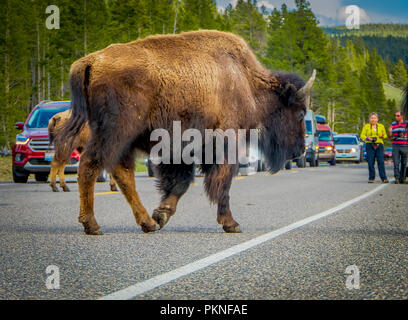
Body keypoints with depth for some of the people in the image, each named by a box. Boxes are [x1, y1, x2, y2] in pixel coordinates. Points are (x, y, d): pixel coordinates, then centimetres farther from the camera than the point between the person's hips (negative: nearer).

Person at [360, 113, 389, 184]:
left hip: (379, 145, 0)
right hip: (369, 145, 0)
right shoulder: (366, 126, 10)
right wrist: (367, 138, -15)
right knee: (371, 162, -5)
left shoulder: (381, 126, 13)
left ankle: (384, 178, -10)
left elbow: (385, 135, 17)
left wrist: (383, 136, -6)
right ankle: (371, 178, 3)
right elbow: (362, 135, 5)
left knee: (381, 161, -10)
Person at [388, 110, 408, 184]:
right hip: (395, 146, 1)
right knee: (396, 162, -9)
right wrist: (390, 132, -8)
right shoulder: (393, 124, 10)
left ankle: (402, 178, 13)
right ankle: (397, 178, -12)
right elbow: (390, 137, 12)